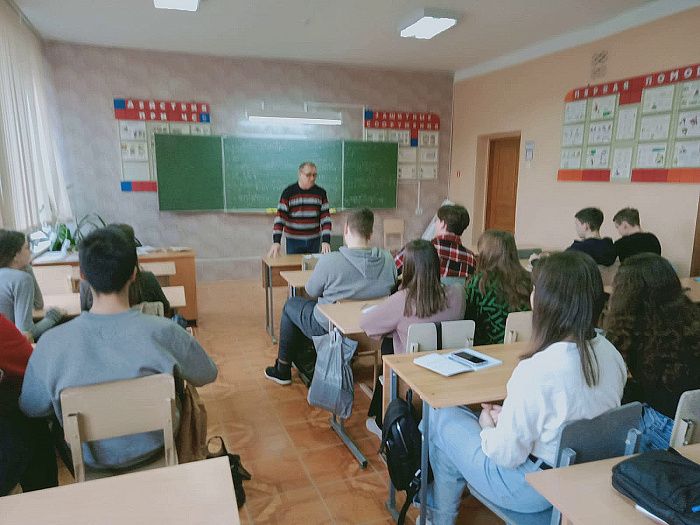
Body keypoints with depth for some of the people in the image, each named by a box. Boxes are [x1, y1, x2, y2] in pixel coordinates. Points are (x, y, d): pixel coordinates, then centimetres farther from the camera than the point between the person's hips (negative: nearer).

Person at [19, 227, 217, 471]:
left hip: (90, 459, 1)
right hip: (152, 449, -1)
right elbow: (207, 376, -12)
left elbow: (32, 408, -8)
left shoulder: (52, 343, -26)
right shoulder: (164, 333, -31)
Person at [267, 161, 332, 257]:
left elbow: (325, 217, -2)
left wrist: (326, 241, -13)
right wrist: (276, 242, -19)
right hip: (294, 240, -2)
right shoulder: (288, 192, -6)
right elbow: (280, 217, -9)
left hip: (314, 240, 2)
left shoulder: (320, 192, 1)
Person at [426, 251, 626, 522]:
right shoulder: (611, 353, -9)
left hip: (536, 489, -7)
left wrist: (488, 427, -3)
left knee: (443, 418, 8)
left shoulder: (538, 369, -33)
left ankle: (440, 515, 31)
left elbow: (507, 455, -24)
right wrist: (507, 415, 4)